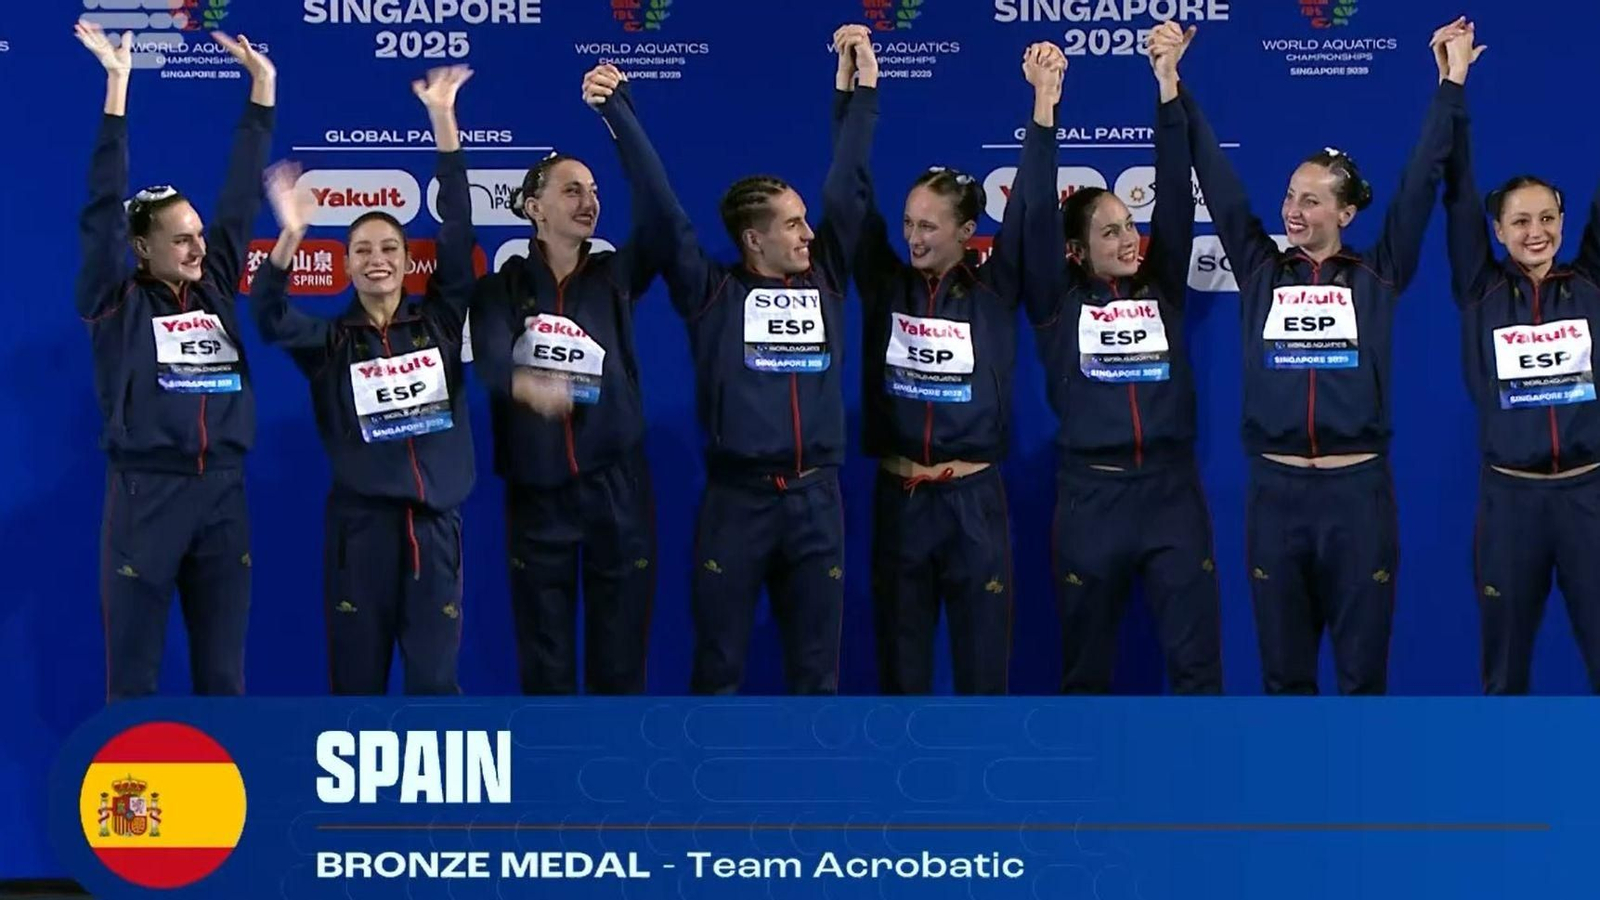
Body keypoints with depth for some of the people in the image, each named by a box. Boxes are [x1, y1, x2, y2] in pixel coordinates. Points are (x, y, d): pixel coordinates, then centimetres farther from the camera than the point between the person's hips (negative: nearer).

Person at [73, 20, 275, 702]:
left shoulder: (215, 286, 10)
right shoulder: (118, 301, -1)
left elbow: (241, 197, 12)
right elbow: (103, 210, -9)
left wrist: (262, 85, 11)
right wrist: (117, 84, -13)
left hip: (222, 493, 4)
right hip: (146, 493, -4)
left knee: (223, 672, 9)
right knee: (133, 670, 1)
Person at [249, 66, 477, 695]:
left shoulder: (439, 321, 7)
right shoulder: (331, 340, 4)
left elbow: (457, 230, 0)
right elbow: (269, 317, -15)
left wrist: (442, 118, -7)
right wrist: (290, 236, -33)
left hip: (434, 520, 1)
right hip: (360, 519, -1)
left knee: (435, 679, 0)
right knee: (358, 679, 3)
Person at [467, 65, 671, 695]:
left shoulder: (615, 277, 5)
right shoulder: (503, 287, 2)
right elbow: (488, 359, -17)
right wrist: (527, 386, -42)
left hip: (616, 485, 1)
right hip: (536, 490, -1)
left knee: (620, 655, 4)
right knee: (544, 658, 5)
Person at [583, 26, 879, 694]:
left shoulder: (824, 280, 9)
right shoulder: (713, 294, 0)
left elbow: (847, 190, 9)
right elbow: (662, 209, -4)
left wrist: (863, 92, 8)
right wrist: (619, 112, -9)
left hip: (815, 497, 3)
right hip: (736, 497, -3)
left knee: (816, 664, 9)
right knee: (719, 664, 4)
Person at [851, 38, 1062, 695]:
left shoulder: (994, 291, 0)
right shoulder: (885, 287, 4)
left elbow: (1032, 209, -8)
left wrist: (1044, 100, -16)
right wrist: (848, 85, -7)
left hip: (974, 498, -1)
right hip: (898, 497, 2)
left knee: (983, 662, 3)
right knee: (900, 663, 8)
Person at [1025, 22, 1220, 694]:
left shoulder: (1162, 290, 9)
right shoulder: (1058, 304, 4)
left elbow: (1175, 197, 2)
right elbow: (1035, 218, -5)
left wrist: (1168, 88, -6)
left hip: (1171, 491, 1)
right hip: (1092, 496, -1)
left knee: (1196, 661, 1)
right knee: (1086, 665, 7)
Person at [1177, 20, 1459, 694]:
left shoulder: (1377, 277, 4)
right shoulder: (1260, 272, 7)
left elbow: (1419, 183, 1)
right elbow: (1217, 181, 6)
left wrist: (1449, 87, -3)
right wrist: (1175, 87, 3)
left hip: (1359, 490, -1)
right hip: (1276, 490, 1)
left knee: (1362, 667, 5)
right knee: (1284, 668, 8)